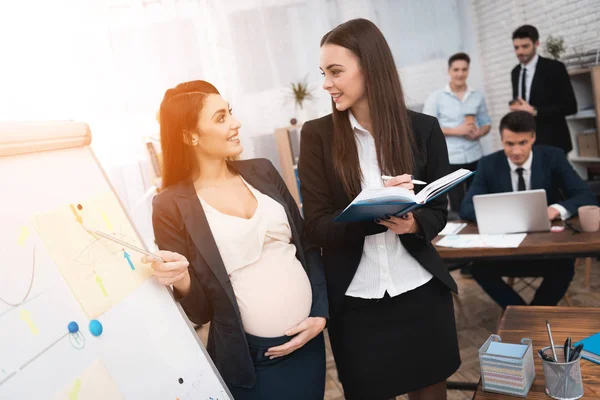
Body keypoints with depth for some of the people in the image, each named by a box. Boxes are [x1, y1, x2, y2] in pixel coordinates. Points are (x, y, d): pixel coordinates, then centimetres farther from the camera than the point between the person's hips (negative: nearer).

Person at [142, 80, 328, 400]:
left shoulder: (261, 172, 1)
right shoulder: (171, 205, -12)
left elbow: (308, 245, 8)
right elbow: (199, 312, -8)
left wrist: (321, 313, -1)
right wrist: (182, 282, -28)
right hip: (248, 358, -4)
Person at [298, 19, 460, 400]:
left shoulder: (423, 128, -3)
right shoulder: (317, 134, -6)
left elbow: (438, 209, 4)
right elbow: (318, 226, -8)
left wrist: (412, 223, -20)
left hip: (421, 292, 1)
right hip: (354, 300, -1)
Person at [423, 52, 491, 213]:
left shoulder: (478, 96, 9)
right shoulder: (435, 97, -2)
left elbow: (486, 123, 15)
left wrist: (479, 133, -9)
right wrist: (456, 131, -15)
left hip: (475, 158, 4)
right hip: (450, 160, -3)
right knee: (458, 207, 3)